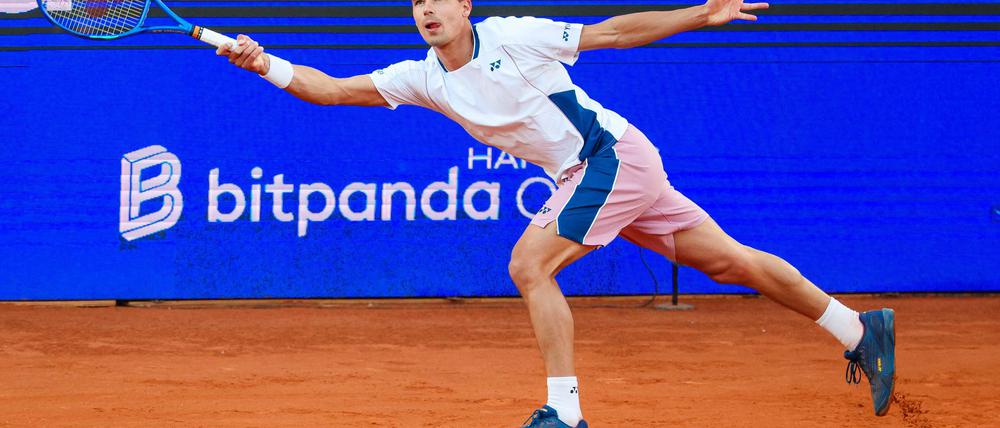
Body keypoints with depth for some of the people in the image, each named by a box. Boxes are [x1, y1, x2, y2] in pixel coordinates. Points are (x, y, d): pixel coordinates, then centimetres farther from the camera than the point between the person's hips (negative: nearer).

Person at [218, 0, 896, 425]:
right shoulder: (421, 78, 5)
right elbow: (333, 89, 4)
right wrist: (269, 66, -11)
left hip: (613, 154, -7)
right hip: (586, 177, 7)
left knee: (529, 265, -16)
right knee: (728, 260, 10)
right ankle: (858, 329, 18)